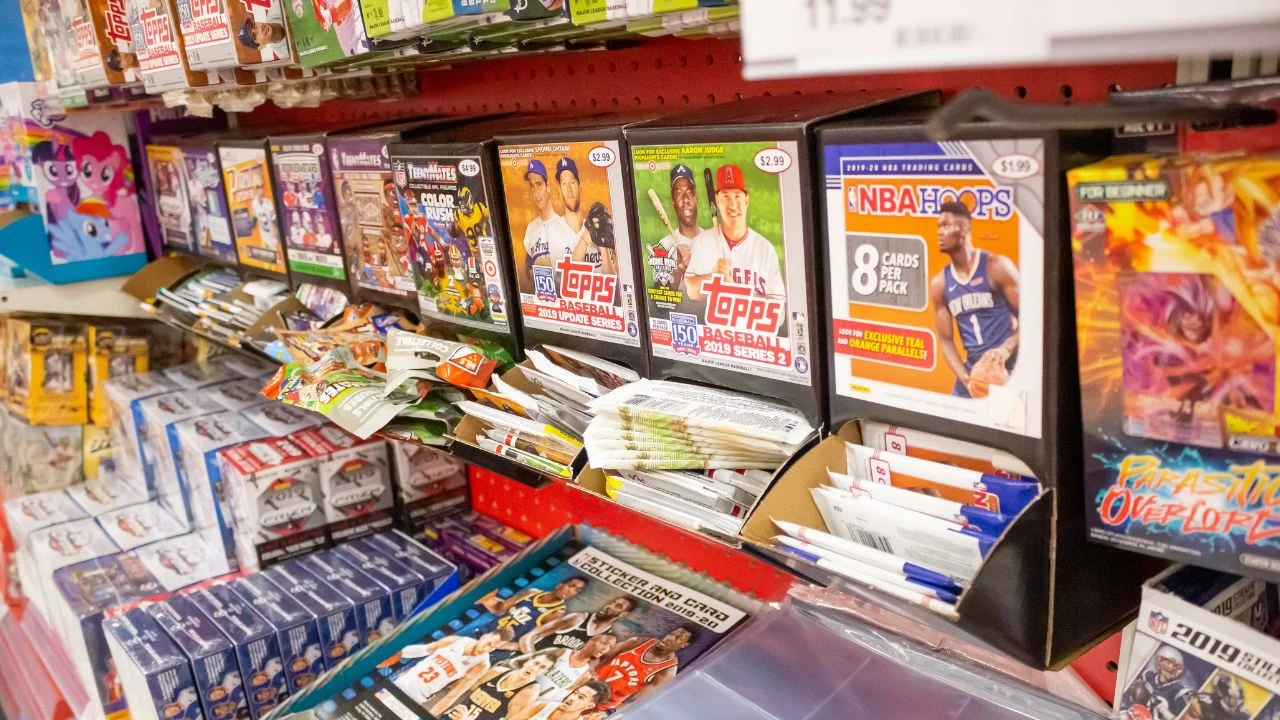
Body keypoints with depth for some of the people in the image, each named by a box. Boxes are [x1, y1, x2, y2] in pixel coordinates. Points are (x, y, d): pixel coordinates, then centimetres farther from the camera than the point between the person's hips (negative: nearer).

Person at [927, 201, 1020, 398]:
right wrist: (966, 380, -9)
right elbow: (945, 340, 4)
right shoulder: (939, 284, 4)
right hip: (973, 371, 4)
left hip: (1010, 368, -4)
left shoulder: (997, 267, -8)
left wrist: (1007, 348, -23)